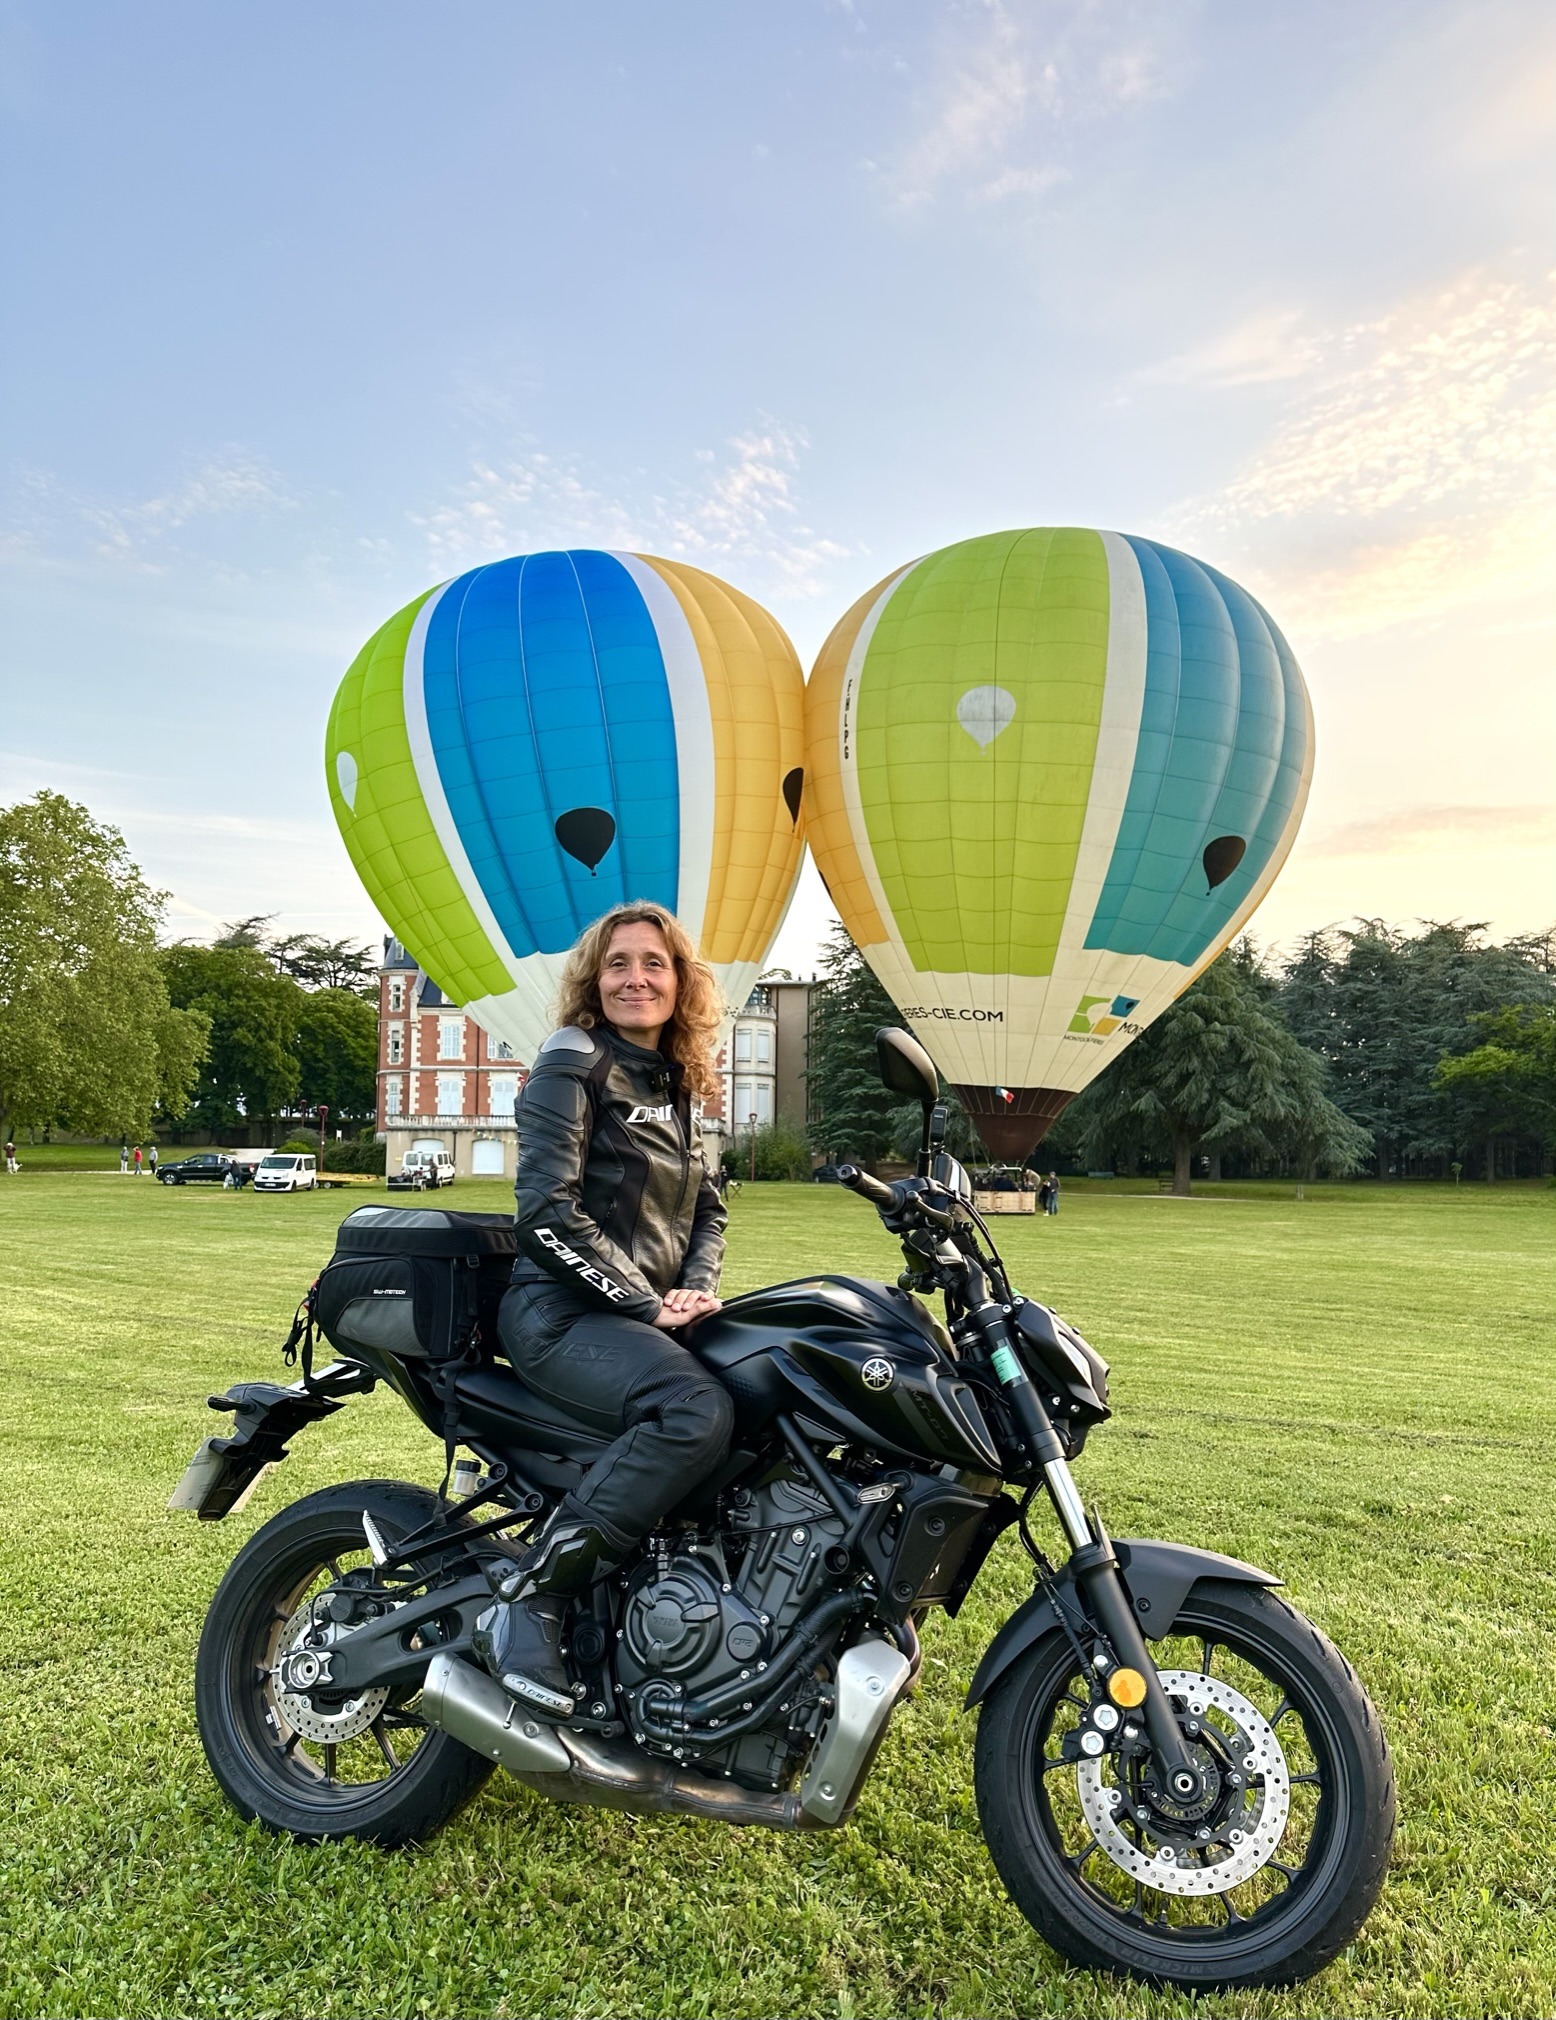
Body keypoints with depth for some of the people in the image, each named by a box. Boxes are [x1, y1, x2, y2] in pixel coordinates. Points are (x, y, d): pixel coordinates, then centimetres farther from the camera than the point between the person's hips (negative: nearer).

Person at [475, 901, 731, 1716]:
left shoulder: (672, 1086, 17)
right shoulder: (573, 1062, -6)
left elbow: (707, 1206, 18)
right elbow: (547, 1209, -16)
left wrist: (694, 1286, -2)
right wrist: (644, 1306, -16)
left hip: (650, 1317, 8)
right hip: (562, 1312, -8)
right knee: (699, 1411, -33)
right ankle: (526, 1602, -22)